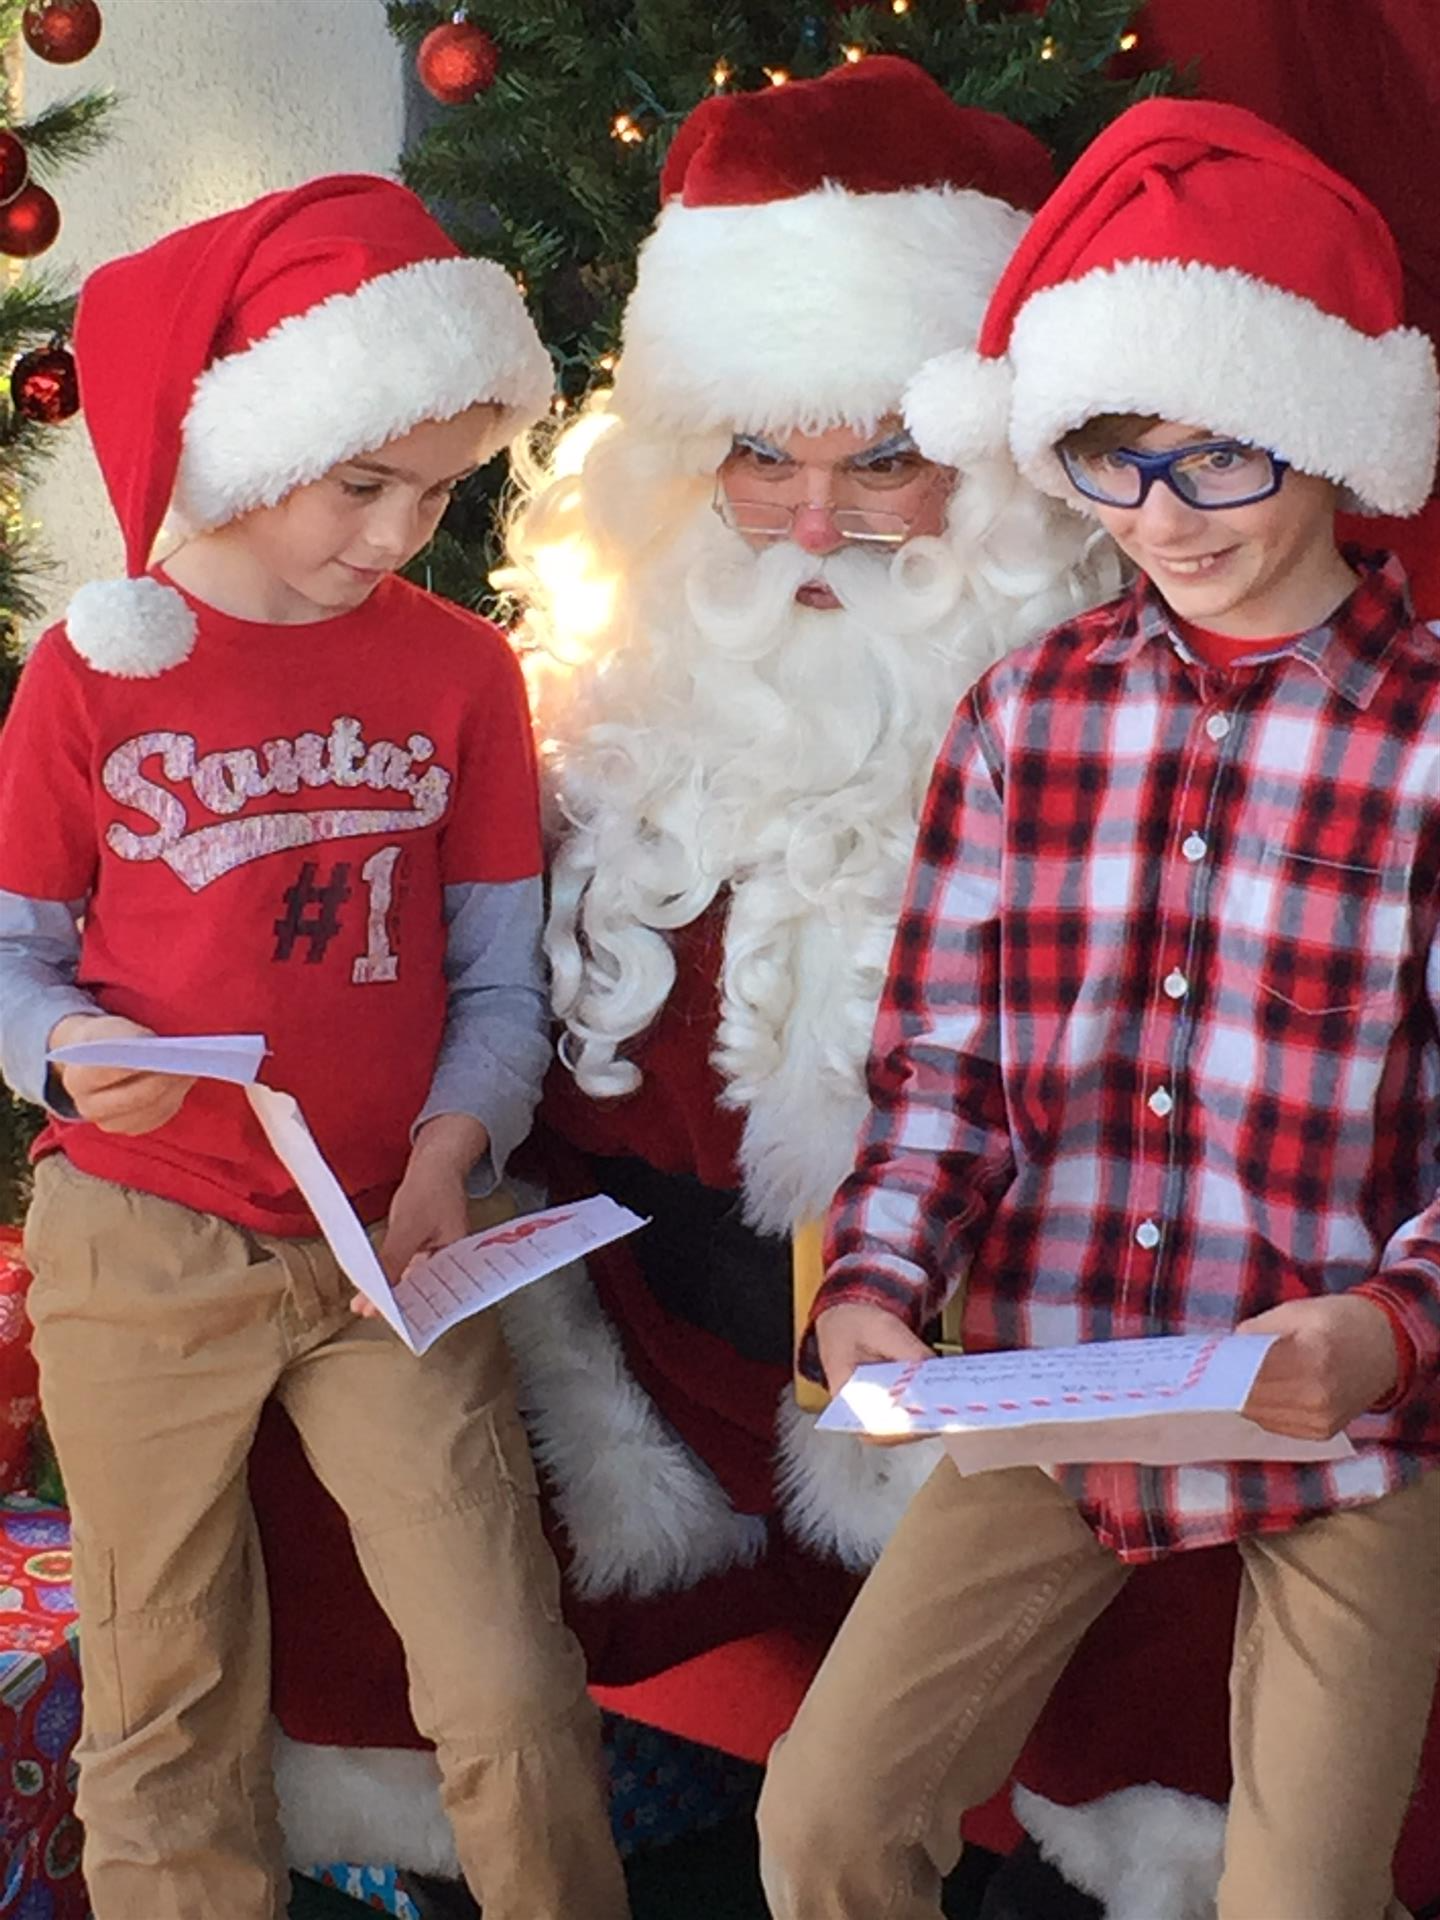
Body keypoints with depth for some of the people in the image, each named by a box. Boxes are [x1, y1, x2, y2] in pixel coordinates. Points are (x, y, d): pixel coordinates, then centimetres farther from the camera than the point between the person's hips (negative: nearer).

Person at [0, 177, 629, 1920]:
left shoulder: (459, 670, 4)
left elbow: (498, 979, 4)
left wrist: (454, 1146, -14)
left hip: (391, 1252, 1)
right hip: (144, 1251, -1)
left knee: (516, 1702, -4)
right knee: (171, 1716, 10)